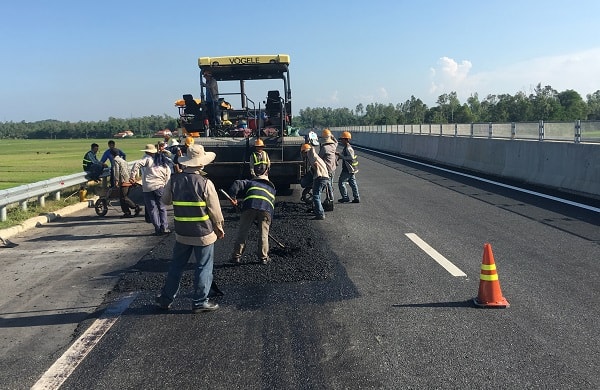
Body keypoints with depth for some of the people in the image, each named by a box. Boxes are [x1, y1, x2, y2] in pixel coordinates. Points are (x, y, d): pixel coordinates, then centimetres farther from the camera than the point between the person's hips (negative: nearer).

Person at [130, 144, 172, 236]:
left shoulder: (147, 159, -3)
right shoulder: (162, 161, 14)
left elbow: (137, 164, -19)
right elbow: (168, 172, 16)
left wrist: (133, 176, -12)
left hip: (148, 187, -4)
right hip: (160, 186, 4)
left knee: (152, 208, 3)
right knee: (162, 208, 13)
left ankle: (158, 229, 2)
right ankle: (164, 228, 7)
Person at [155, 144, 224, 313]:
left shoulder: (174, 180, -4)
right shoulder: (205, 183, -17)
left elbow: (165, 200, 12)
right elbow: (215, 210, -10)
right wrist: (219, 228, 4)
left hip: (181, 232, 5)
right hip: (203, 233, -4)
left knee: (177, 266, 18)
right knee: (204, 267, 8)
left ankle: (166, 299, 27)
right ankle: (200, 302, 14)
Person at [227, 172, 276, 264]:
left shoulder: (251, 182, 30)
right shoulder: (271, 188, 37)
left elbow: (237, 184, 12)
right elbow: (272, 206, 35)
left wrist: (232, 197, 11)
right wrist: (269, 221, 37)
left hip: (250, 206, -2)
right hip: (266, 209, 2)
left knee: (242, 232, 5)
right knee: (263, 234, 12)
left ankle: (236, 256, 9)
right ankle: (264, 257, 15)